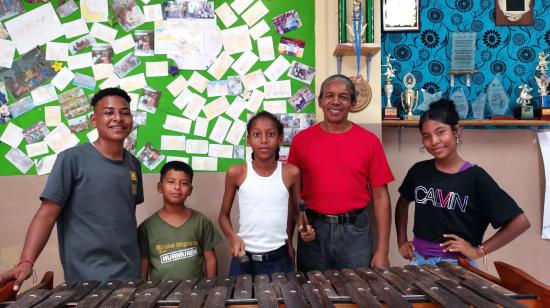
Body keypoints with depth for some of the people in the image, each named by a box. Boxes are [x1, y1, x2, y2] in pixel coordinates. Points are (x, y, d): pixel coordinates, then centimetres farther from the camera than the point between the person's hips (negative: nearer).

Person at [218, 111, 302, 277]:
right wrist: (233, 237, -12)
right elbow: (224, 215, 4)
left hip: (278, 259, 0)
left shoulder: (291, 173, -6)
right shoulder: (236, 173, -6)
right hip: (243, 258, 0)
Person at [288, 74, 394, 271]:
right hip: (313, 230, 1)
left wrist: (382, 250, -4)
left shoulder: (369, 141, -2)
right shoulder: (301, 140, 0)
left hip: (355, 231, 0)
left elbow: (380, 196, -1)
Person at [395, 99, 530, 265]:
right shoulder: (419, 171, -2)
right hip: (418, 259, 4)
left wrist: (479, 251, -12)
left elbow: (520, 221, -12)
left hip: (455, 264, -3)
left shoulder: (475, 177, -13)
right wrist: (401, 241, 9)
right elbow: (402, 204, 17)